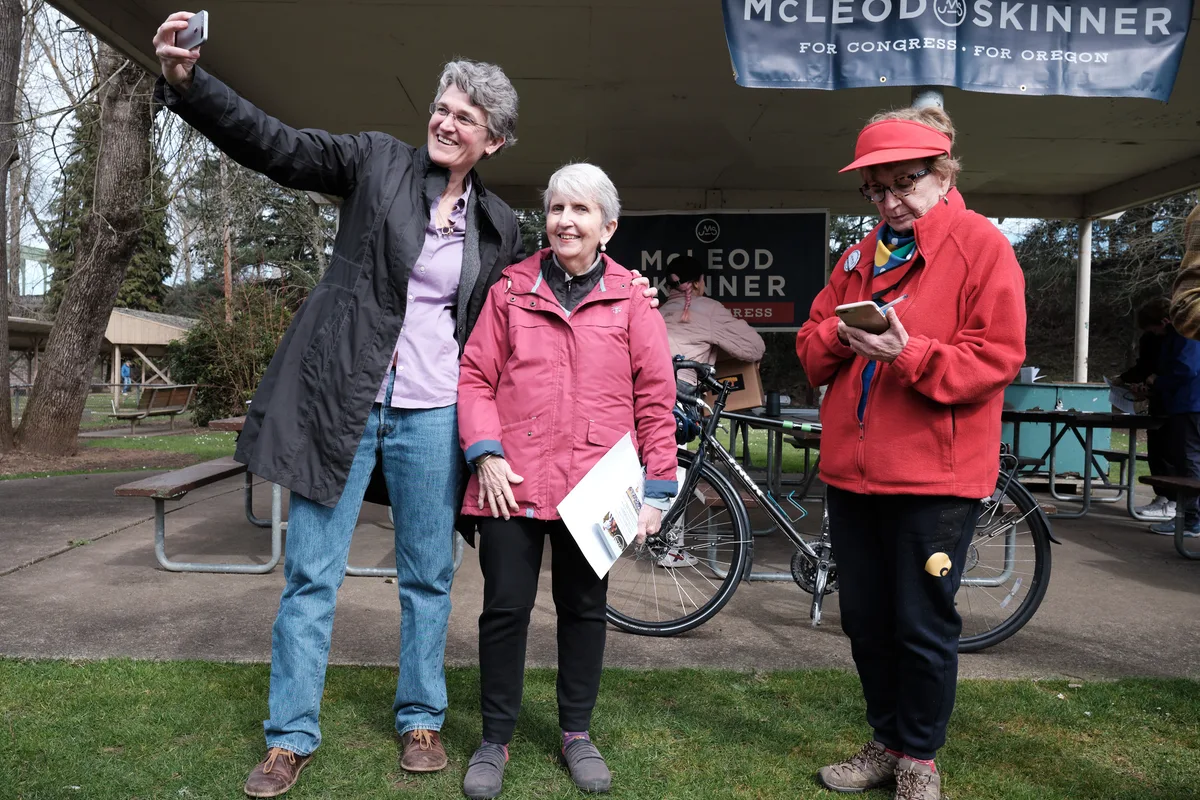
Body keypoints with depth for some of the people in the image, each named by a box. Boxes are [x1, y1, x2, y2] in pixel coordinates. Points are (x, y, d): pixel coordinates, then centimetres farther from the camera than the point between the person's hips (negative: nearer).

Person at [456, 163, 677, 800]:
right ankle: (495, 740, 24)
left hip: (593, 485, 0)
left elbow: (655, 397, 3)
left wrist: (656, 487, -1)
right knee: (505, 608, 5)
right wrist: (486, 454, -7)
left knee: (584, 608, 12)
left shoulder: (630, 299, 4)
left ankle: (576, 734, 31)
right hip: (513, 481, 0)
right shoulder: (511, 290, 7)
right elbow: (475, 376, 5)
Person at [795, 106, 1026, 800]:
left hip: (935, 475, -6)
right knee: (866, 620, 14)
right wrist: (840, 335, -10)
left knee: (923, 625, 4)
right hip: (853, 468, 6)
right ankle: (886, 744, 33)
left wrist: (907, 353, -24)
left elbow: (996, 359, -12)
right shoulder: (861, 254, 14)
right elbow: (811, 349, 12)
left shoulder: (982, 245, -4)